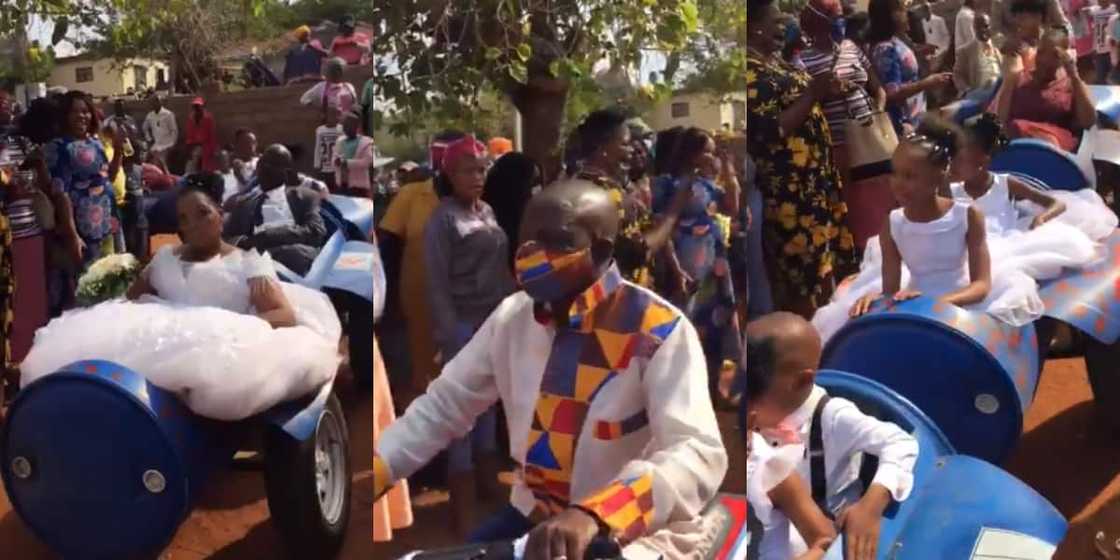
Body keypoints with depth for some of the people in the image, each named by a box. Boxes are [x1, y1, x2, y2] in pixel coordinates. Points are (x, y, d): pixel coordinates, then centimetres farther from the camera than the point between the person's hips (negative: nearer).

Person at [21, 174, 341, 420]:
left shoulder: (247, 262, 12)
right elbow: (128, 301, 21)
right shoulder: (165, 257, 28)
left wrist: (236, 329, -20)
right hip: (162, 341, 4)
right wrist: (131, 322, -5)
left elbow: (286, 315, -2)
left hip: (223, 347, -4)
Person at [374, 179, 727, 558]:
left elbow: (699, 453, -31)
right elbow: (442, 406, 5)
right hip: (532, 518, 5)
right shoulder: (512, 317, -1)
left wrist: (593, 516, -47)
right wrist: (374, 471, -12)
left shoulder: (658, 333, -20)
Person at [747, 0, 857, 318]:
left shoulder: (774, 59, 12)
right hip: (789, 187, -10)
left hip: (814, 176, 10)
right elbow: (772, 131, -25)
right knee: (801, 268, -3)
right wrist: (812, 94, -22)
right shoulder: (751, 72, -18)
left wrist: (822, 91, 10)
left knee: (823, 259, 18)